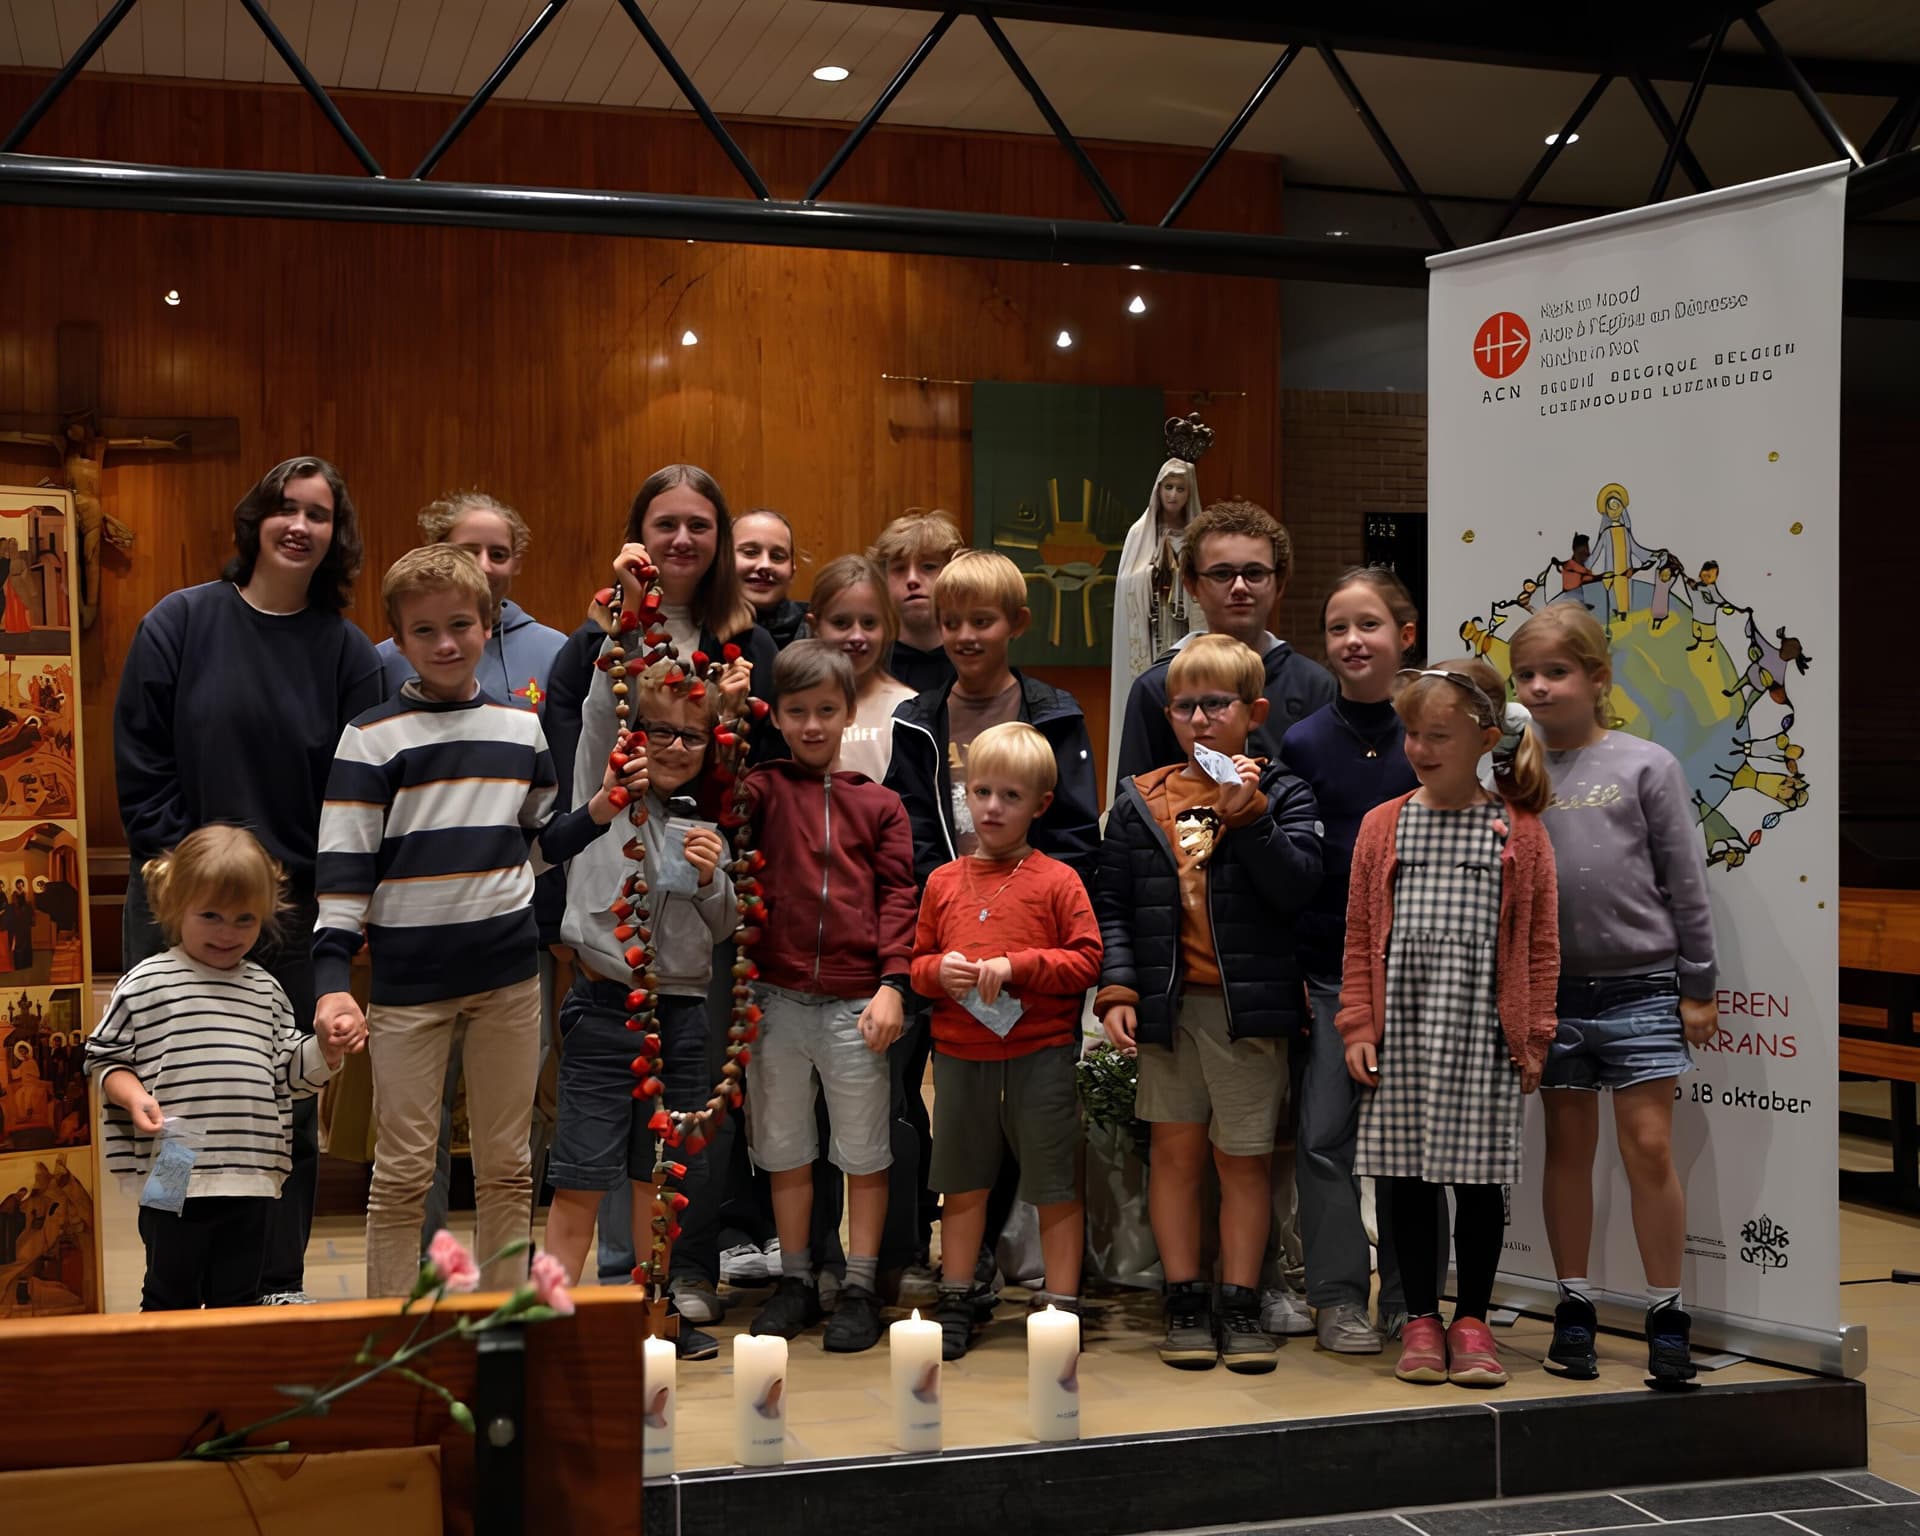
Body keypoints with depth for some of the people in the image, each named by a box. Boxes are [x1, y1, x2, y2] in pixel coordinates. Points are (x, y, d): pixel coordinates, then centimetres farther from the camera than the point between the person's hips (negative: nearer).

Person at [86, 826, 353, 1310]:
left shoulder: (266, 990, 13)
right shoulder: (145, 983, -2)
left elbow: (288, 1069, 17)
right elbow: (105, 1058, 0)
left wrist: (326, 1050, 0)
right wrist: (133, 1095, -18)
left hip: (251, 1178, 4)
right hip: (174, 1177, -4)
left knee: (239, 1297, 12)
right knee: (171, 1295, 4)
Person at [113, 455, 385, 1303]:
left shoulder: (348, 653, 3)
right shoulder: (180, 622, 0)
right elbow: (140, 766, -1)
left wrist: (321, 892, -8)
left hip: (293, 915, 1)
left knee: (289, 1107, 7)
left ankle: (279, 1287, 19)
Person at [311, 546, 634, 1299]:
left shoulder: (521, 729, 9)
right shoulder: (371, 738, -4)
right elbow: (343, 867, -7)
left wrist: (598, 812, -1)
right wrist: (331, 981, -16)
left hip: (509, 971, 4)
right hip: (409, 978, -3)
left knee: (507, 1165, 11)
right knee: (402, 1171, 3)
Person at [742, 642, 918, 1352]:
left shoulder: (879, 803, 5)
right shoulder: (763, 789, 5)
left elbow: (898, 895, 1)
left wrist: (892, 984, -8)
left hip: (857, 1001, -1)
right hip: (777, 996, 1)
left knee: (864, 1149, 6)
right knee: (785, 1146, 12)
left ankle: (861, 1287, 17)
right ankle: (795, 1279, 26)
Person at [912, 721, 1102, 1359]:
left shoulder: (1057, 881, -3)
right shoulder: (943, 881, 8)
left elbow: (1086, 960, -7)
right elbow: (915, 960, 14)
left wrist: (1017, 965, -17)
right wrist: (937, 973, -8)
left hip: (1040, 1052, -3)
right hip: (959, 1054, 4)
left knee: (1056, 1183, 3)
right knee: (962, 1180, 14)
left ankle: (1060, 1304, 15)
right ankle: (956, 1301, 26)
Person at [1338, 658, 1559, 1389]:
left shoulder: (1519, 833, 1)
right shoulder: (1384, 826, 5)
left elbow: (1540, 944, 3)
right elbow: (1361, 938, 7)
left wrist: (1533, 1036, 1)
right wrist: (1358, 1025, 1)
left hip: (1481, 1030, -1)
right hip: (1400, 1029, 2)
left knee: (1479, 1178, 4)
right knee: (1407, 1176, 7)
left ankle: (1472, 1321, 19)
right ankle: (1421, 1318, 20)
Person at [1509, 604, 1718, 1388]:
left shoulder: (1646, 766, -1)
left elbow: (1685, 882, 1)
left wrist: (1697, 987, 0)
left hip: (1640, 988, -2)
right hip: (1551, 991, 2)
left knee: (1648, 1149, -1)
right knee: (1568, 1146, 10)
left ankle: (1667, 1316, 11)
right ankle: (1574, 1306, 21)